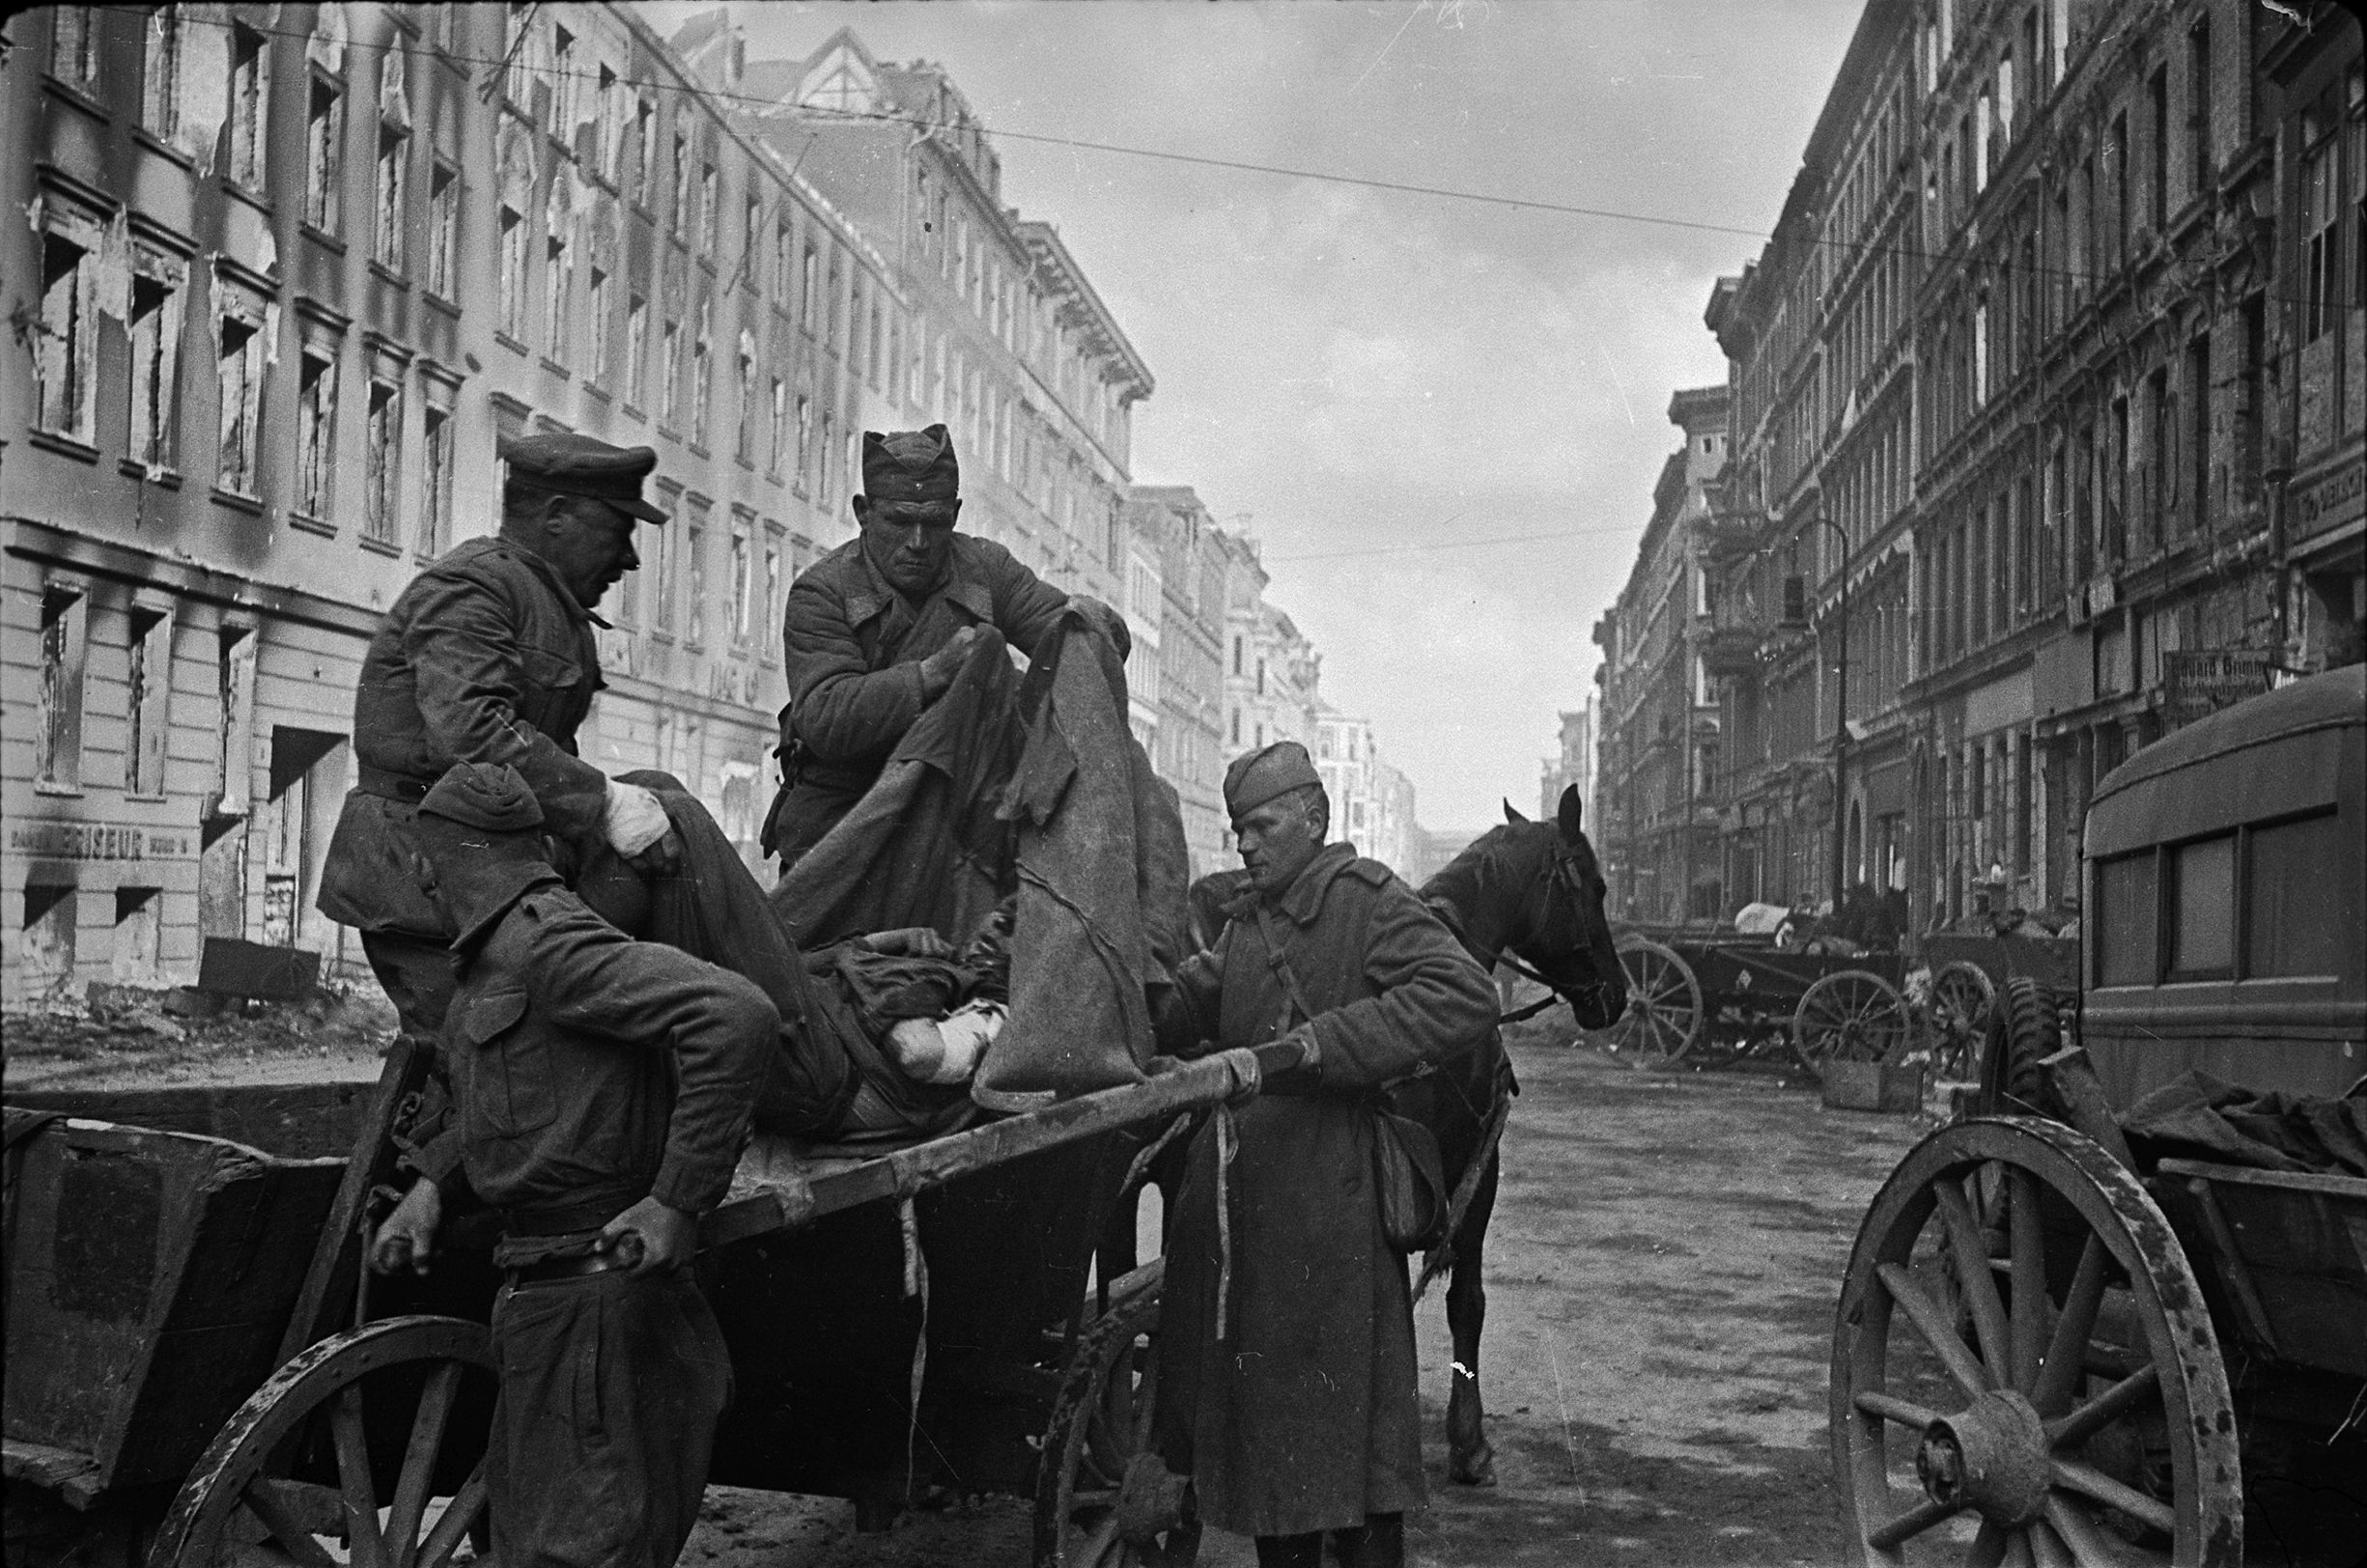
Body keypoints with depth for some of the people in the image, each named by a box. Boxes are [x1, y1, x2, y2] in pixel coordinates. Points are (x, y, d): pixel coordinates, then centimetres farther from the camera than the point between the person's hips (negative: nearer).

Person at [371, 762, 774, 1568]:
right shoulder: (496, 962, 14)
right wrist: (430, 1180, 14)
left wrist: (680, 1198, -25)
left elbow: (737, 1015, -28)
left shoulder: (545, 943, -18)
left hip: (591, 1304, -10)